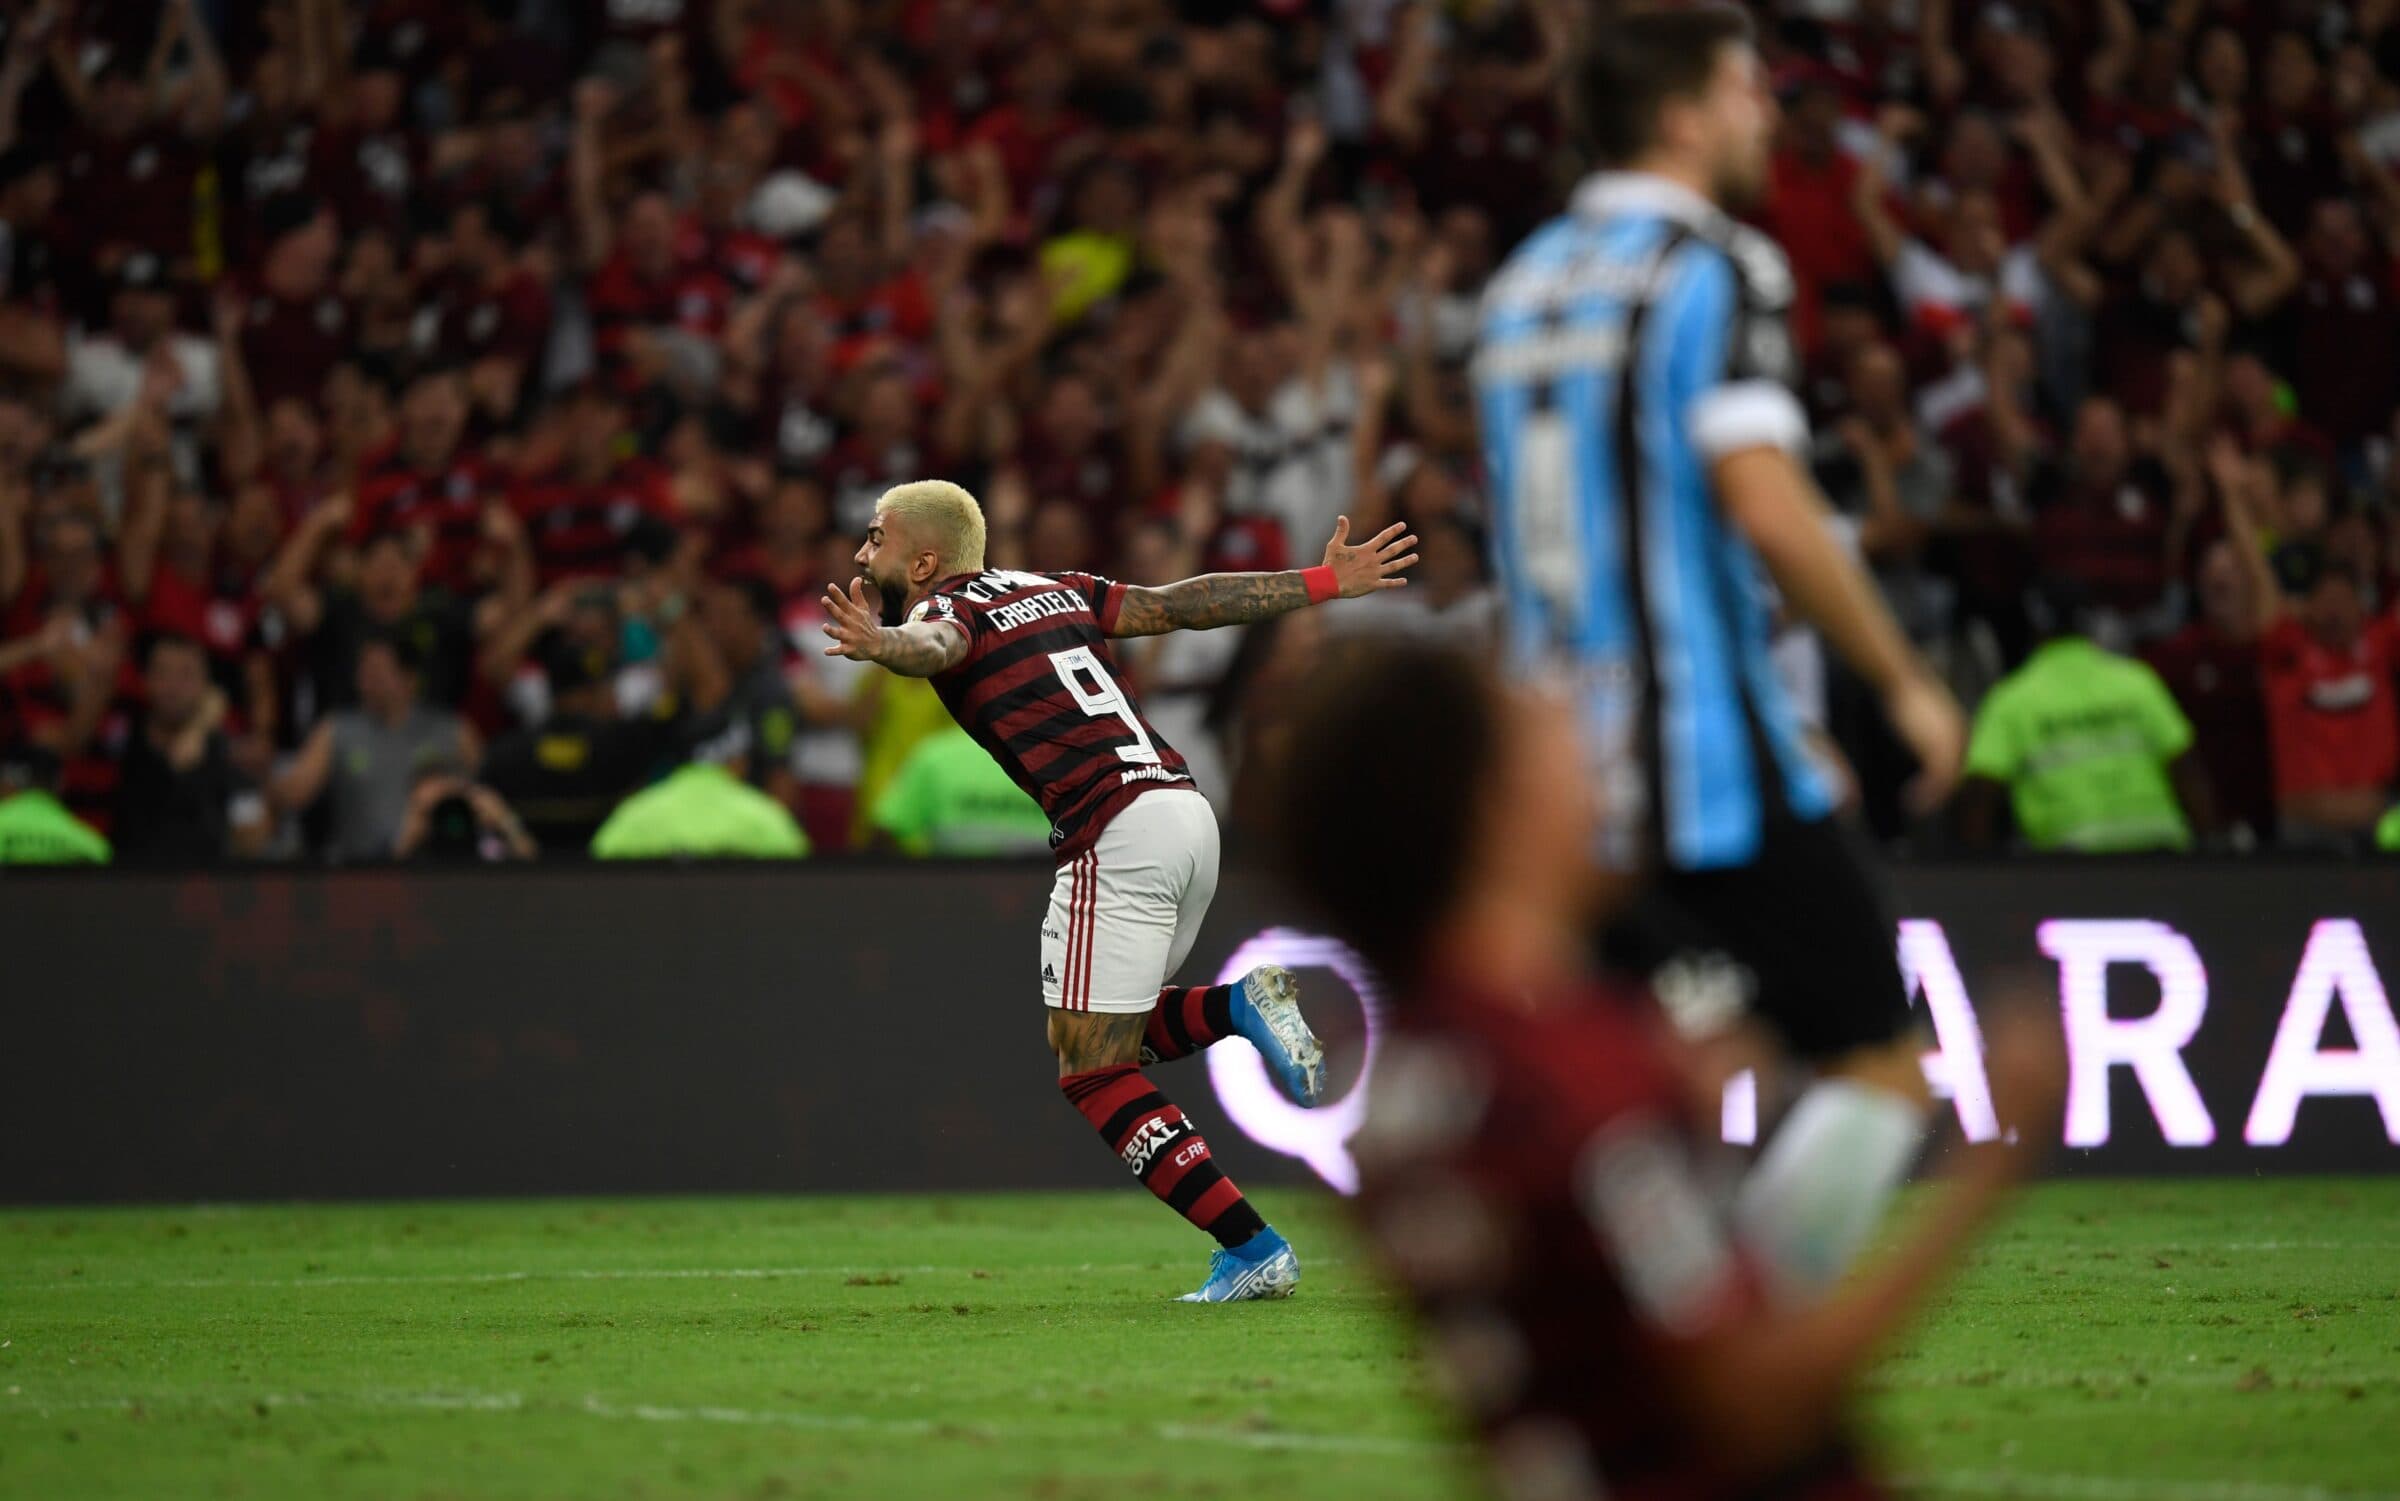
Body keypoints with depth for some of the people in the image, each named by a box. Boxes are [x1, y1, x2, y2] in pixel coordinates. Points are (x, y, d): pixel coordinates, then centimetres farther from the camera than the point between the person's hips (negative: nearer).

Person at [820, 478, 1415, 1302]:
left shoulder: (944, 609, 1)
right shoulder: (1053, 590, 22)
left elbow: (932, 644, -24)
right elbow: (1184, 604, 25)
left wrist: (876, 643, -47)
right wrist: (1324, 583, 33)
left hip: (1118, 835, -8)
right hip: (1189, 810, 8)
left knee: (1092, 1071, -1)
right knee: (1094, 1039, 22)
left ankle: (1252, 1251, -9)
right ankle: (1241, 1006, 1)